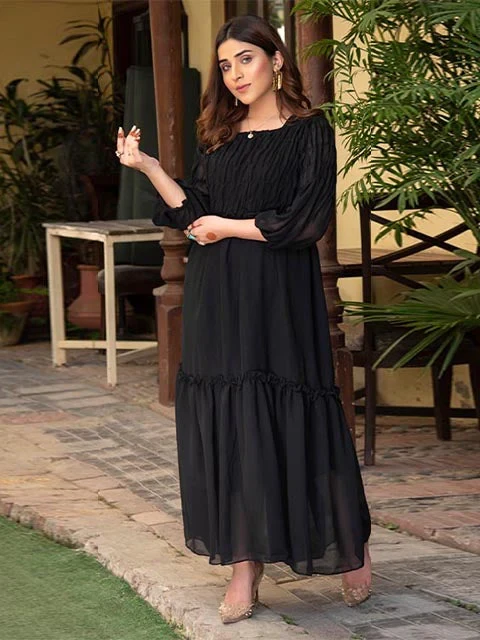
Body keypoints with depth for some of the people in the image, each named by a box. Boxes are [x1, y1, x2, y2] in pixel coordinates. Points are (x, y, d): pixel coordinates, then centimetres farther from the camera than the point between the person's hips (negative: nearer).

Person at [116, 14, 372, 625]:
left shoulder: (309, 131, -3)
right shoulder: (218, 138, 14)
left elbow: (307, 220, -11)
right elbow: (195, 215, 8)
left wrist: (229, 226, -6)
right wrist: (146, 166, -1)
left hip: (279, 299, -5)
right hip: (217, 300, 5)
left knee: (288, 420, -3)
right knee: (226, 422, 1)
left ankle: (352, 545, 16)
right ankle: (245, 569, 4)